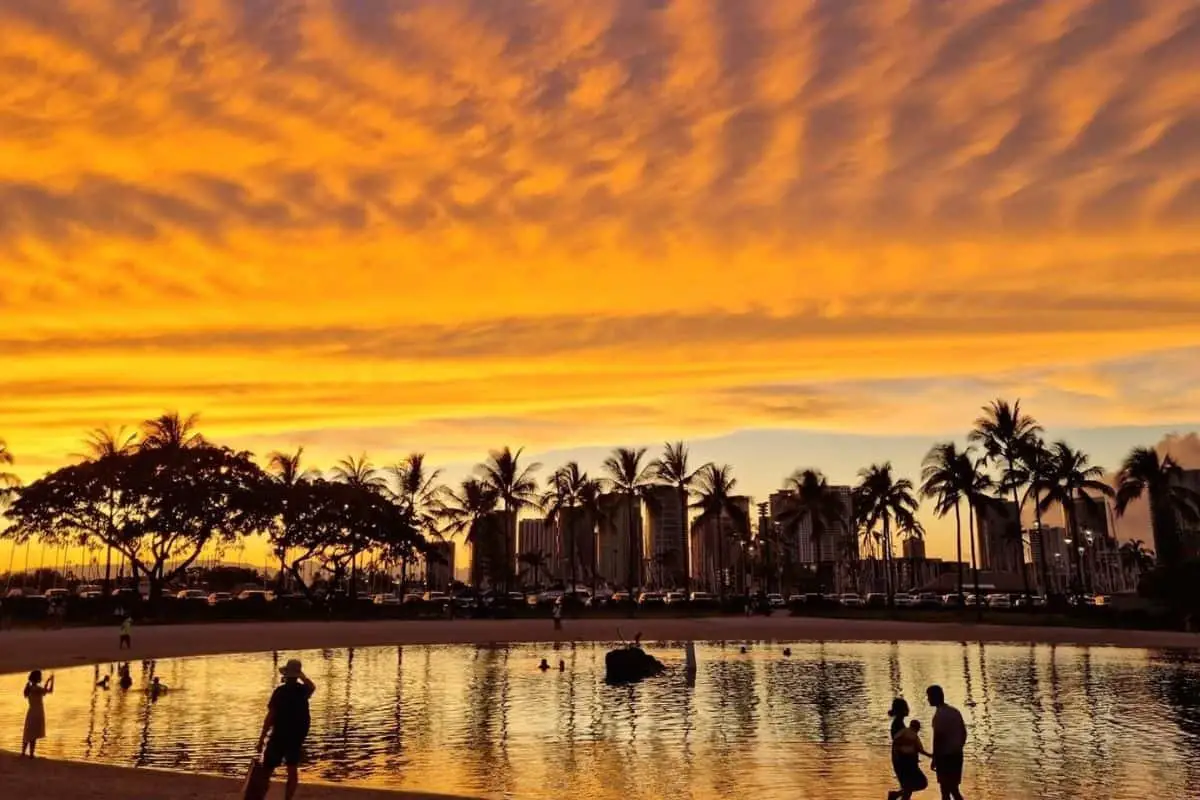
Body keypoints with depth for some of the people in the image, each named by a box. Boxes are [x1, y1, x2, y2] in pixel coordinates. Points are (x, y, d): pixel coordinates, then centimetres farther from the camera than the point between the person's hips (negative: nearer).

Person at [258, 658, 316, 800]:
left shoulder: (280, 691, -14)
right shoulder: (303, 690, 1)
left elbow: (271, 716, -16)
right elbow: (313, 687, 28)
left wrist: (261, 738, -11)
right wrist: (302, 676, 26)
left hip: (279, 735, -4)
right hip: (297, 735, 4)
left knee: (267, 769, 2)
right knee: (293, 769, 12)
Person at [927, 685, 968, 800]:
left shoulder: (939, 715, -16)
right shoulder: (955, 711, 9)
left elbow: (938, 738, -18)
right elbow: (964, 733, 13)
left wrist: (934, 759, -11)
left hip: (945, 756, -8)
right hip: (957, 755, 8)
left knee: (946, 789, 2)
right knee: (953, 789, 16)